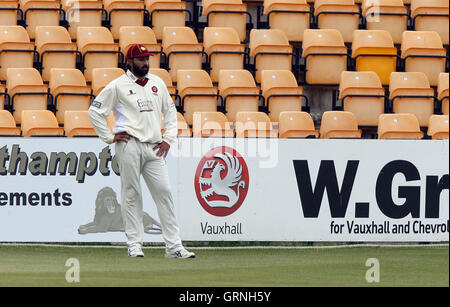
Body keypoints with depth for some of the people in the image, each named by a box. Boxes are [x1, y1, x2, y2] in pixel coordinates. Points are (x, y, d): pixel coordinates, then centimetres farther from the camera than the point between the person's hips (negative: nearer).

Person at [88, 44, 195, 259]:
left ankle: (173, 246, -3)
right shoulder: (117, 86, 1)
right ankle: (134, 244, 3)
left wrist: (168, 139, 14)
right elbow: (95, 111, 4)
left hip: (154, 148, 4)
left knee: (164, 192, -2)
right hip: (130, 146, -4)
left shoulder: (157, 83, 16)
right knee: (131, 194, -2)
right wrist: (110, 137, -1)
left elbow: (170, 110, 25)